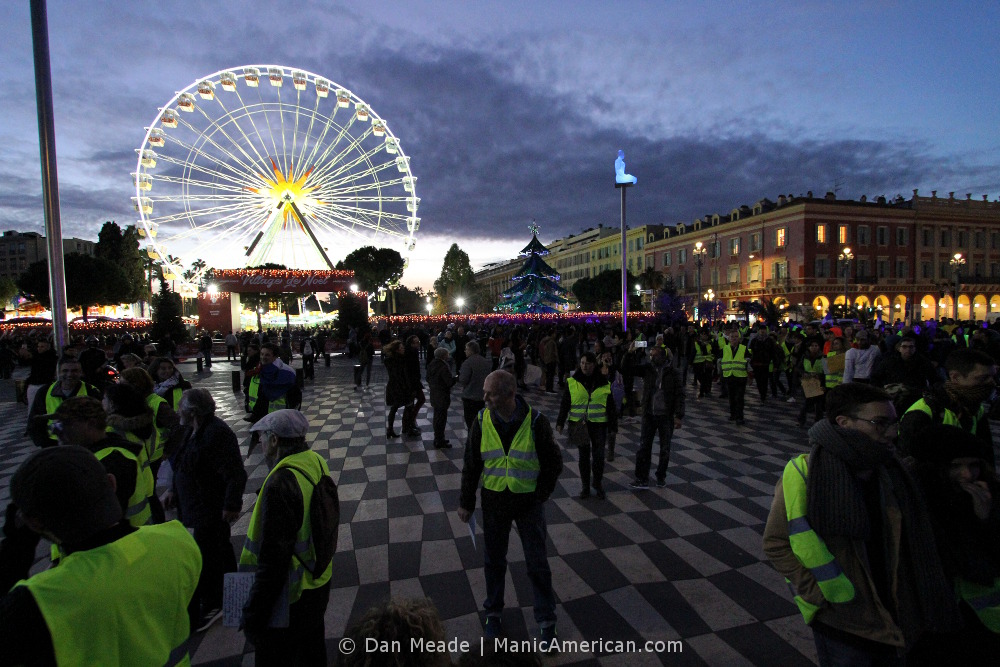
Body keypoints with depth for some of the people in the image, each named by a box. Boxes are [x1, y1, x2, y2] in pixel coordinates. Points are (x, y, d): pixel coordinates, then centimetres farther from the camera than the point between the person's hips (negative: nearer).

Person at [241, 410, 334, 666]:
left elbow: (273, 561, -28)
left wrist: (253, 616, -18)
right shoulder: (316, 462, -6)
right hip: (319, 581, 8)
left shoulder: (281, 484, -31)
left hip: (292, 593, -7)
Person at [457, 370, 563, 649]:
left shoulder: (535, 421, -17)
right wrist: (466, 503, 3)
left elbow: (553, 462, -5)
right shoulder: (482, 422, -10)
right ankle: (494, 612, 40)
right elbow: (471, 465, 0)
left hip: (529, 502, -2)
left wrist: (540, 495, -8)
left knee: (537, 564, 9)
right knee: (494, 560, 17)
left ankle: (547, 622, 28)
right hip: (493, 501, 2)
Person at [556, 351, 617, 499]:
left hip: (598, 425, 0)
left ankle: (598, 484, 19)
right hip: (579, 424, 0)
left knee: (599, 456, -3)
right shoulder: (572, 382, 0)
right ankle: (585, 486, 23)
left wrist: (613, 425, 6)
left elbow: (611, 406, 8)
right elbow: (565, 404, 4)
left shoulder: (604, 383, 2)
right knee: (583, 456, 9)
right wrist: (560, 422, -1)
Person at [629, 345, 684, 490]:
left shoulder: (673, 373, -7)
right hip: (649, 414, 2)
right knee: (644, 446, 0)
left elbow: (679, 395, -6)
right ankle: (642, 479, 6)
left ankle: (661, 477, 28)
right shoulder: (647, 369, 1)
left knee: (665, 448, 11)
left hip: (666, 416, -2)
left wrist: (678, 415, -12)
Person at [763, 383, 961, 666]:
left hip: (894, 618, 6)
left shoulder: (890, 471, -2)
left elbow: (914, 544, 9)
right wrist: (820, 596, -18)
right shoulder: (805, 473, -22)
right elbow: (776, 543, -18)